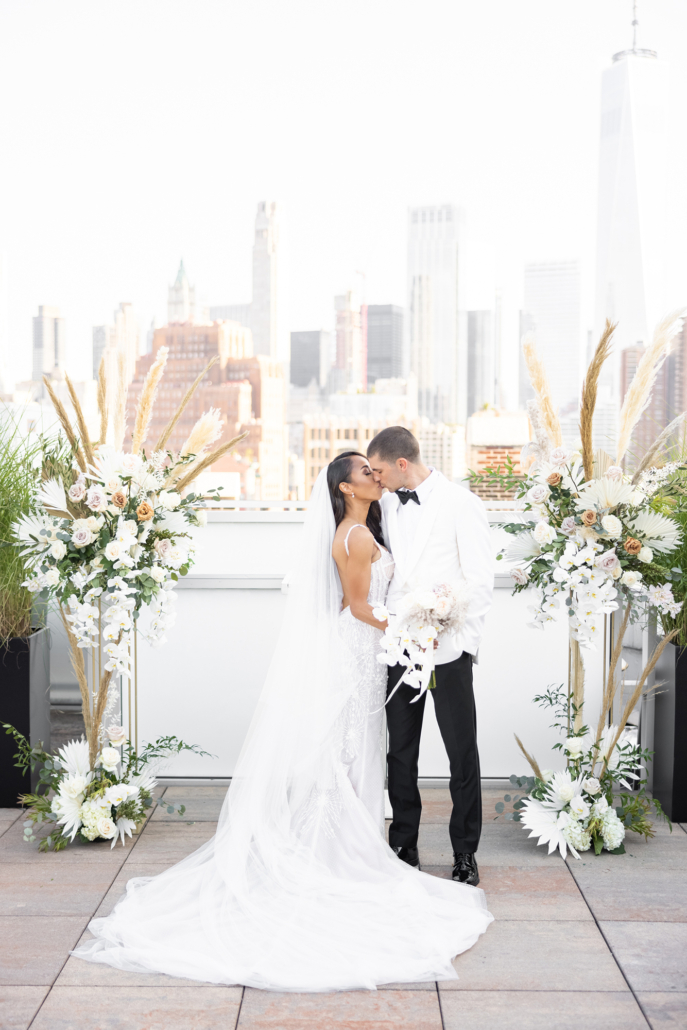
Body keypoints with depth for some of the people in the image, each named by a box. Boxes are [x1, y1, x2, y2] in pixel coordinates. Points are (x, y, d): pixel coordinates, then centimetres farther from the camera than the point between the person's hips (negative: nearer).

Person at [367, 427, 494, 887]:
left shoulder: (461, 504, -7)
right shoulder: (387, 504, 10)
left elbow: (481, 581, -8)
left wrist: (456, 641, -14)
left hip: (447, 648, -5)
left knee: (463, 754, 4)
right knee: (400, 753, 10)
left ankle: (465, 854, 16)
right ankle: (404, 848, 22)